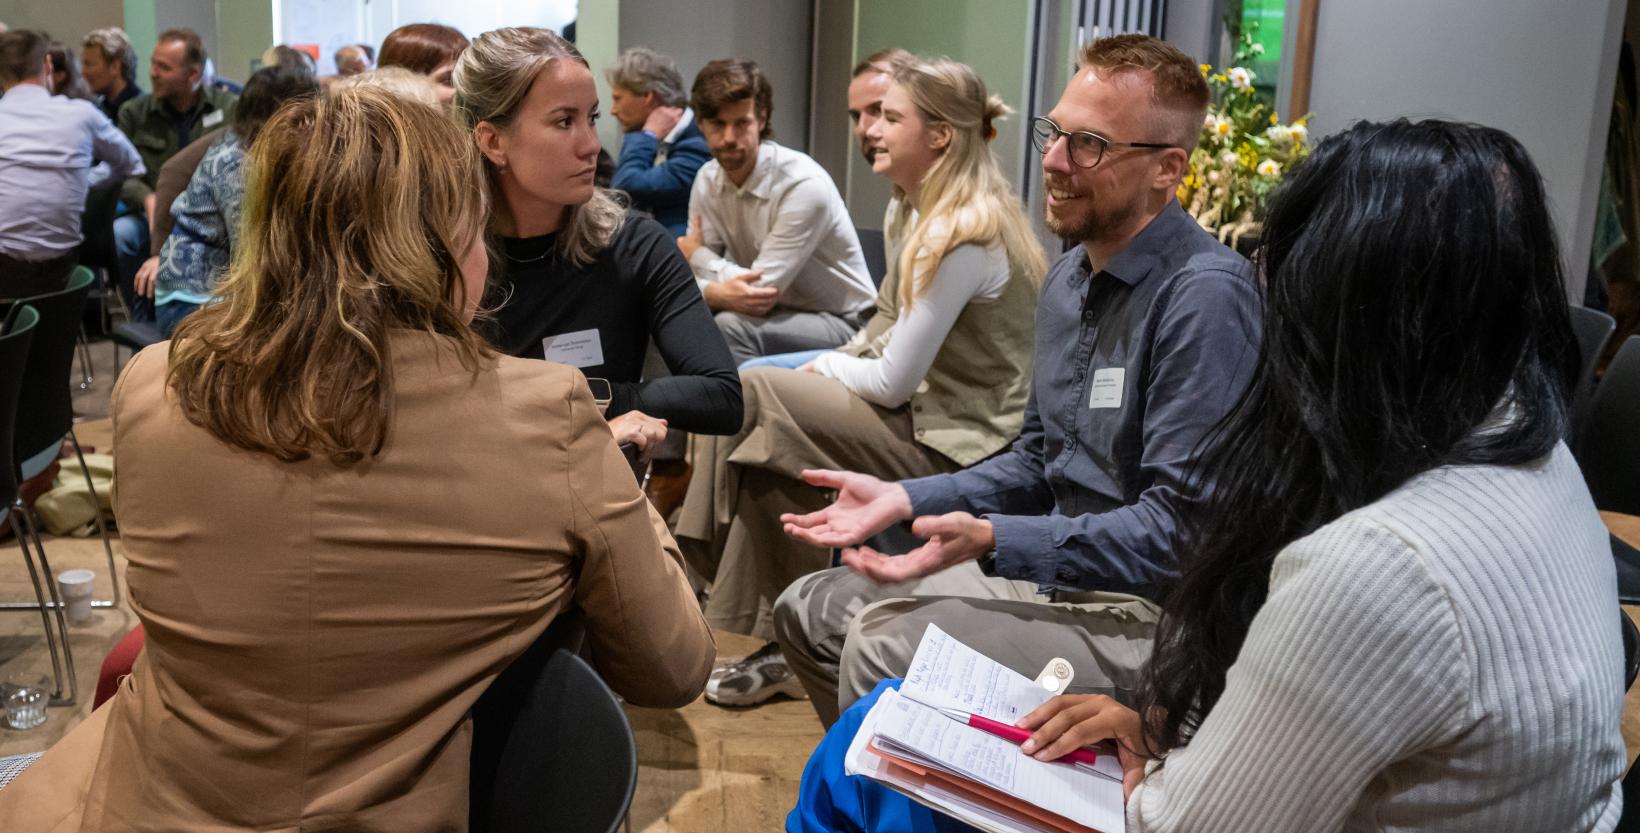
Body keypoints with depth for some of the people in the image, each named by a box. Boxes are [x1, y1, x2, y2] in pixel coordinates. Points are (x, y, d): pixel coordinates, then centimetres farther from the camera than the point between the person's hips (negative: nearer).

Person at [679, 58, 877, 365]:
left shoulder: (804, 184, -24)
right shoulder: (707, 180, -3)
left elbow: (760, 290, -25)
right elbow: (691, 279, -6)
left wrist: (697, 253, -9)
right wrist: (717, 293, -30)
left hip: (839, 322, -6)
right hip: (773, 314, 6)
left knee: (730, 327, -30)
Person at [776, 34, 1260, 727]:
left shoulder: (1204, 294, -21)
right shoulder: (1069, 277, 9)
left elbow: (1178, 528, -24)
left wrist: (988, 539, -29)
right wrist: (900, 499, 2)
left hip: (1152, 610, -9)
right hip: (1053, 567, 9)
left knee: (884, 649, -26)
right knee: (807, 612, 9)